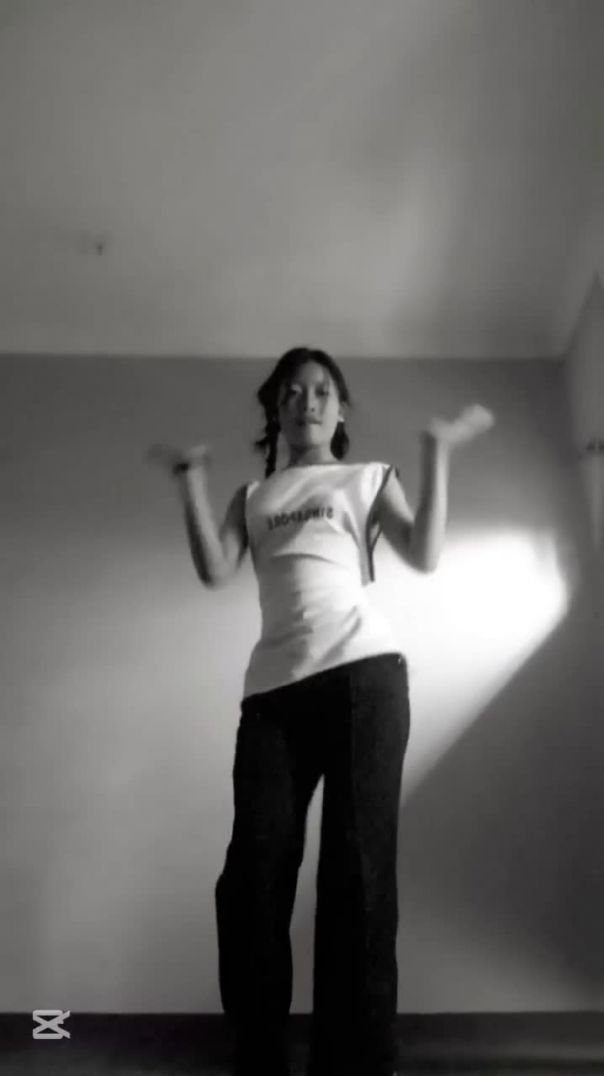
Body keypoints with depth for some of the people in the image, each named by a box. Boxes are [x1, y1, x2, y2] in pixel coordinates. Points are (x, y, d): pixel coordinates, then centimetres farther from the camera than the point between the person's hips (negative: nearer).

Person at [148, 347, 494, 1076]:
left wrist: (436, 454, 1)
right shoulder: (253, 496, 24)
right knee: (253, 871, -5)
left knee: (356, 867, -5)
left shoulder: (371, 478, 19)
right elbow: (215, 571, 7)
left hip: (363, 667, -2)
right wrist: (191, 479, 8)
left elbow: (424, 556, 2)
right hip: (274, 684, 3)